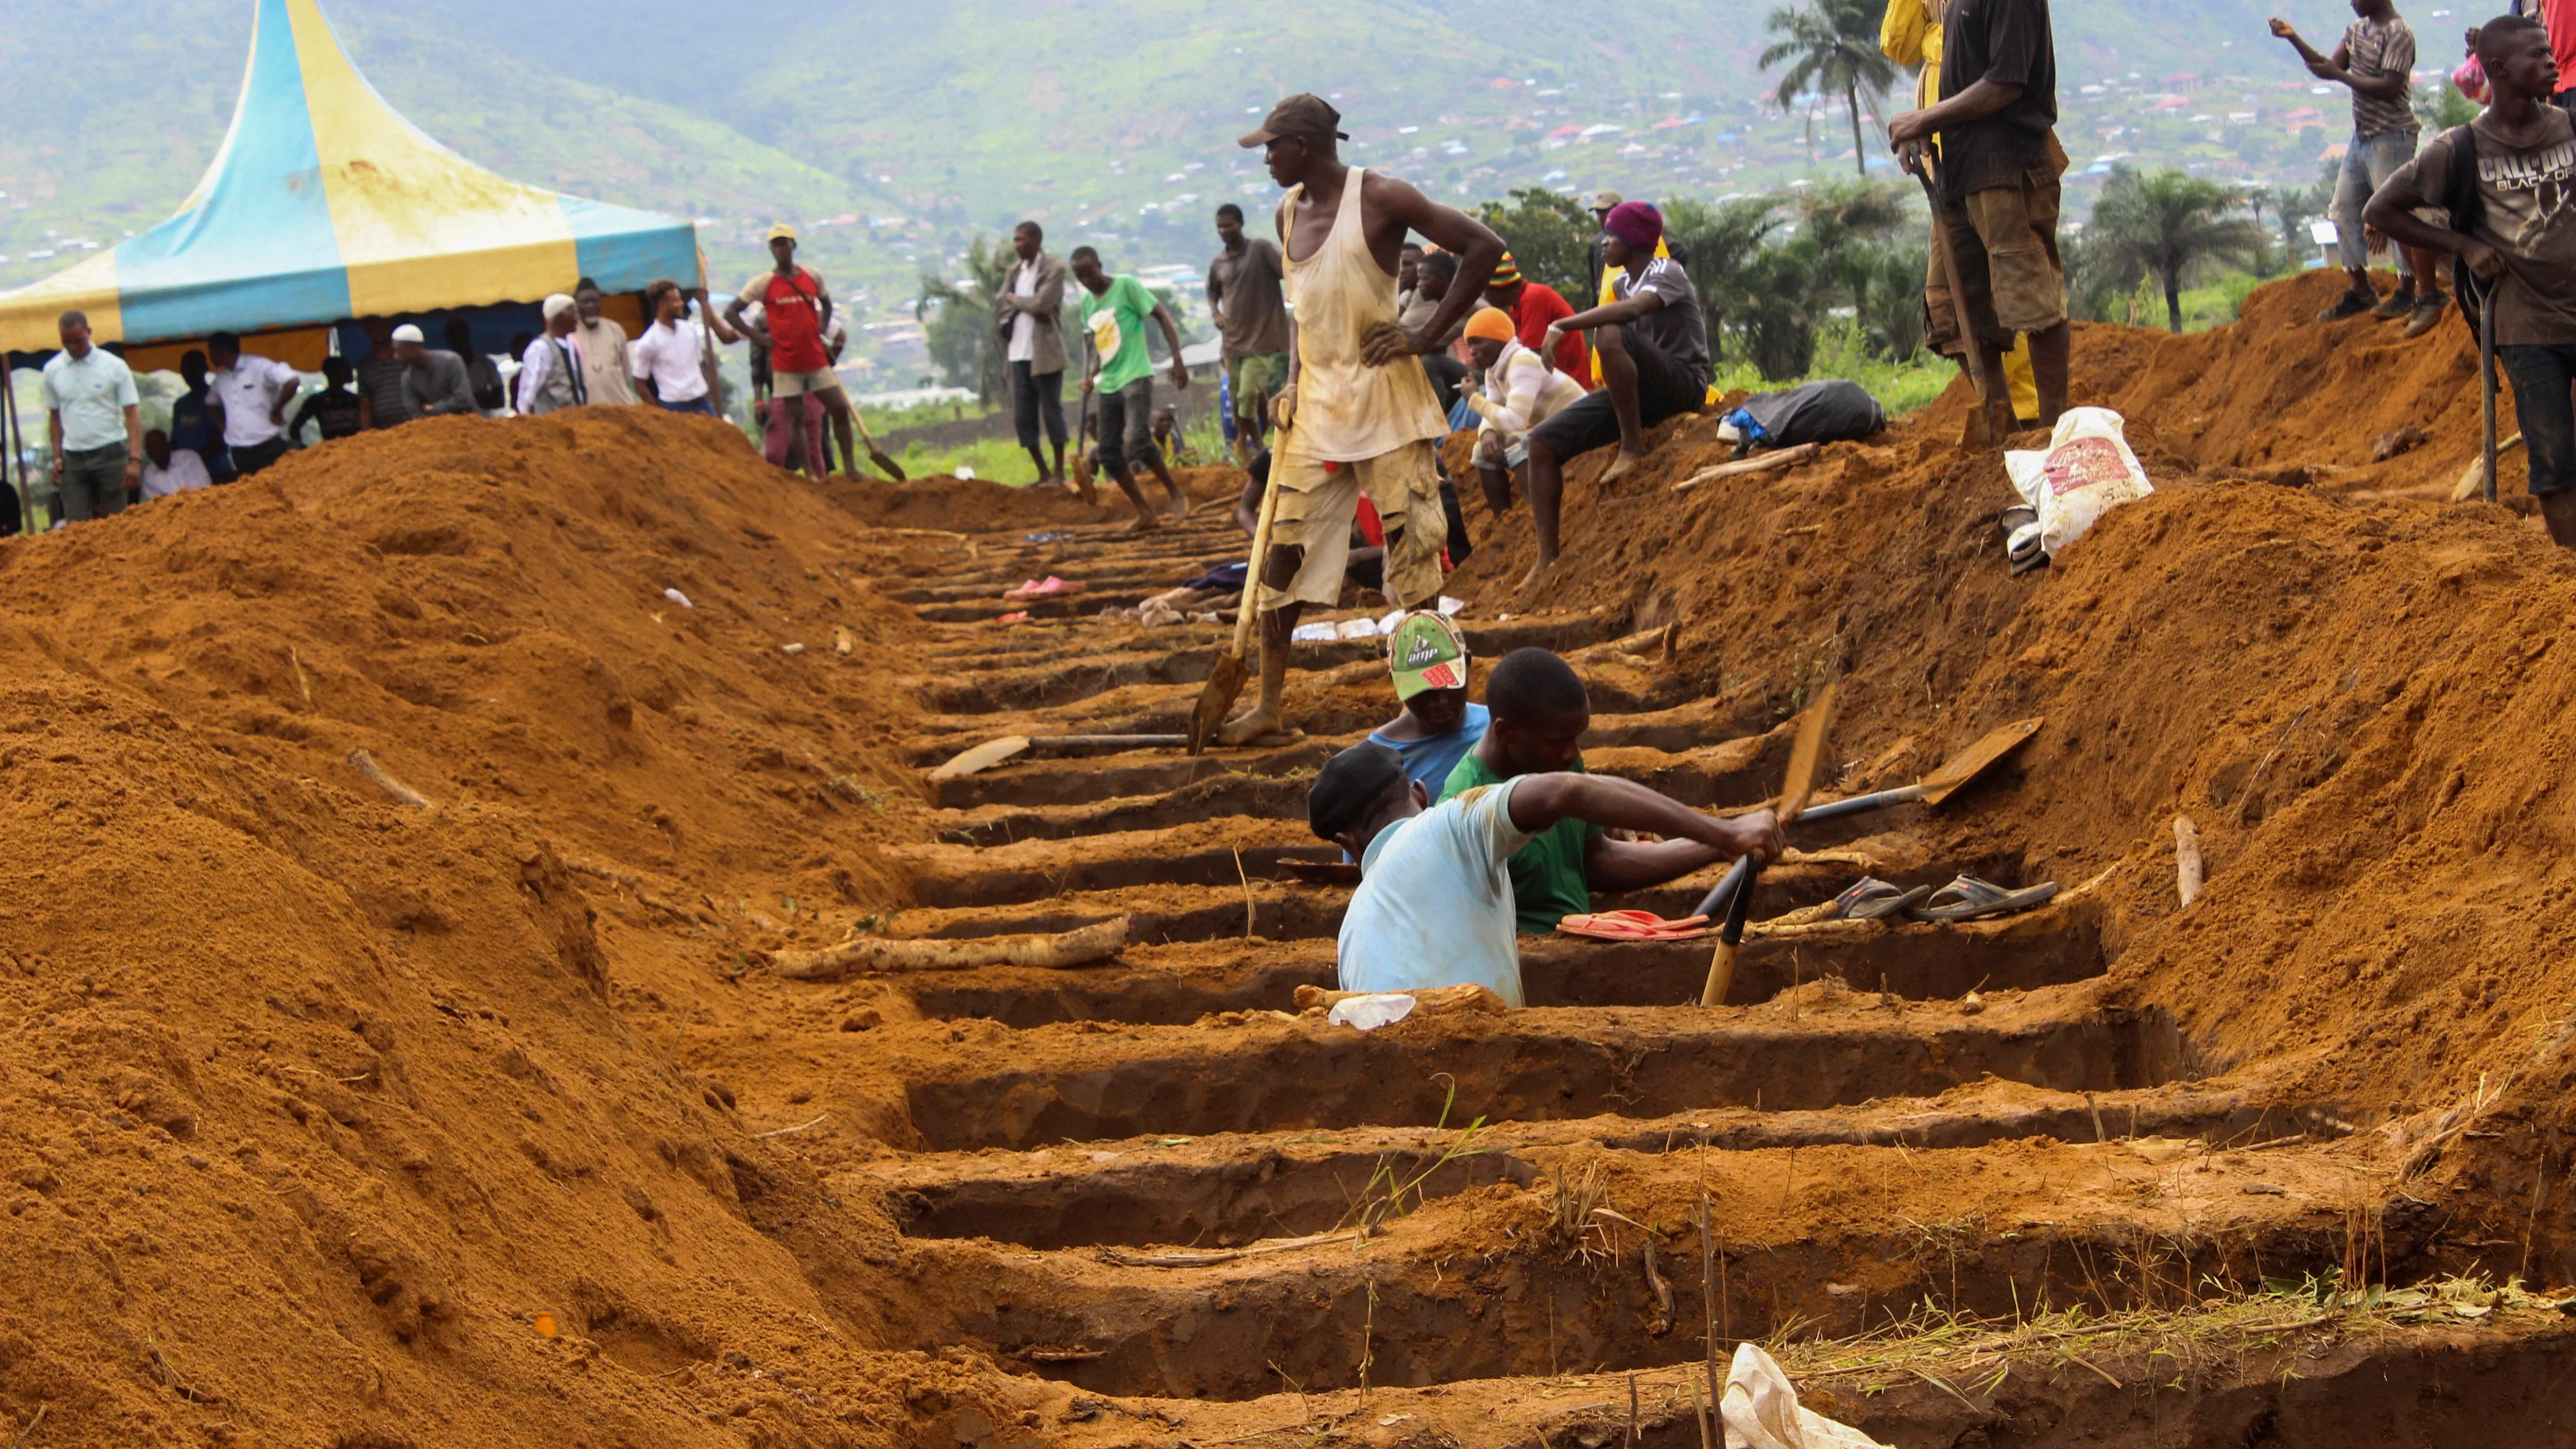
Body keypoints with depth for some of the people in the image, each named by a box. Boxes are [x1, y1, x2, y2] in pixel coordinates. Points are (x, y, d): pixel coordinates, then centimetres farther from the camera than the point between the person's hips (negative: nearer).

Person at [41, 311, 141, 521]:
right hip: (73, 458, 2)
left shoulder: (114, 367, -4)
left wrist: (135, 460, -15)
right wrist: (57, 457, 4)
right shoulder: (53, 370, 6)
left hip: (111, 455, -2)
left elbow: (132, 413, -6)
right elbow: (55, 417, 14)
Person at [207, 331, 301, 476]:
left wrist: (276, 412, -12)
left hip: (268, 449, -6)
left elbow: (293, 382, -22)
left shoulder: (258, 366, -10)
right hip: (239, 453, 6)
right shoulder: (221, 378, 12)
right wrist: (221, 426, 13)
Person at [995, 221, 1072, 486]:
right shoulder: (1015, 272, 15)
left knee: (1052, 413, -2)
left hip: (1045, 353, -7)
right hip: (1019, 353, 7)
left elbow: (1041, 302, -17)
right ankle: (1043, 474, 16)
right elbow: (999, 305, 5)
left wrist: (1014, 300, -1)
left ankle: (1059, 473, 5)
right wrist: (1029, 309, -10)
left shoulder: (1054, 269, -6)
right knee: (1023, 417, 7)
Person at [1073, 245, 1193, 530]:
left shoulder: (1126, 287, -6)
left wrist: (1178, 360, -14)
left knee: (1138, 442, -24)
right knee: (1109, 455, 2)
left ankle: (1176, 493, -6)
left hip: (1136, 378, -8)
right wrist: (1092, 374, 8)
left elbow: (1163, 317, -7)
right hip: (1109, 386, 8)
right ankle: (1145, 514, 9)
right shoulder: (1088, 303, 13)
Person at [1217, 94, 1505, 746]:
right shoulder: (1289, 212, 11)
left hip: (1382, 398, -7)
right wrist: (1293, 383, 9)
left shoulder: (1378, 198, -11)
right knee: (1286, 546, 4)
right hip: (1315, 404, 7)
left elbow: (1484, 247, -13)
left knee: (1411, 546, -3)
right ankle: (1269, 702, 10)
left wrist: (1426, 337, -14)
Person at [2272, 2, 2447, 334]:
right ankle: (2360, 290, 24)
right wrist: (2293, 39, 4)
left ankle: (2428, 295, -10)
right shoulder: (2358, 29, 12)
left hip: (2390, 136, -10)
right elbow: (2331, 66, 12)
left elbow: (2390, 88, -23)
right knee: (2345, 209, 13)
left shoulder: (2398, 33, -16)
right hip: (2362, 136, 10)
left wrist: (2341, 76, -23)